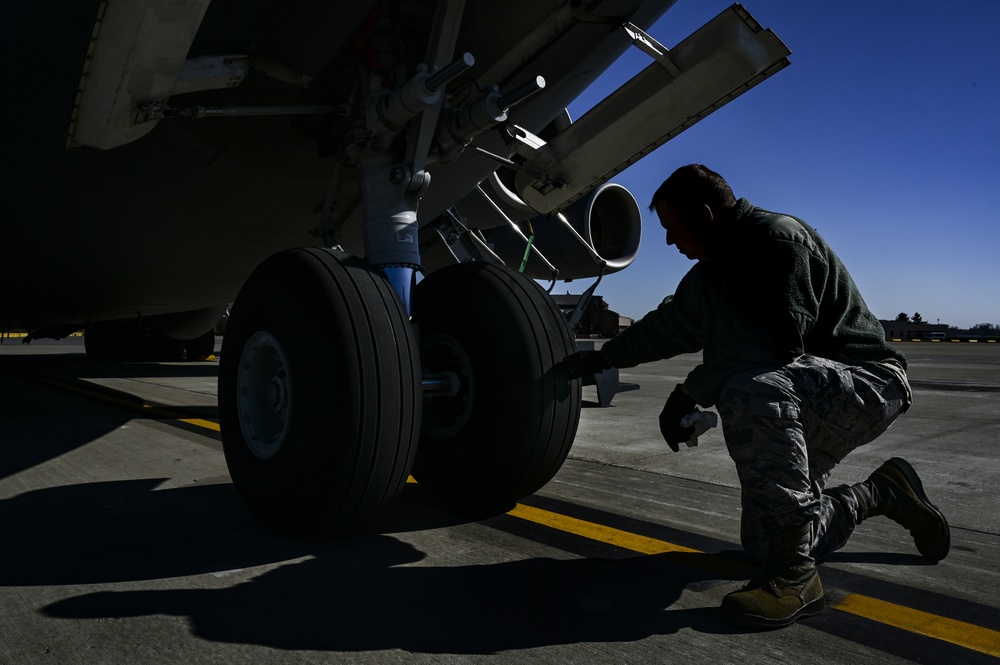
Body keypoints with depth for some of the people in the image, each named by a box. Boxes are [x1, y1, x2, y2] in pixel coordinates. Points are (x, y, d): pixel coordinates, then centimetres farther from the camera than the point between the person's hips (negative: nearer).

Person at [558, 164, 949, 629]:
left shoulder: (778, 238, -19)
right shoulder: (710, 275, 9)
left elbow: (776, 343, -29)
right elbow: (668, 325, 23)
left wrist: (692, 390, -23)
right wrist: (600, 359, 28)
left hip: (866, 381, -9)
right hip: (799, 396, 9)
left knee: (750, 393, -40)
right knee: (762, 543, 8)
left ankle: (794, 578, -29)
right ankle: (880, 494, 27)